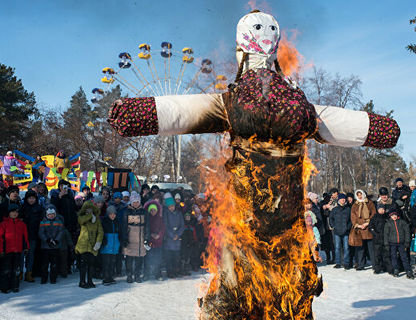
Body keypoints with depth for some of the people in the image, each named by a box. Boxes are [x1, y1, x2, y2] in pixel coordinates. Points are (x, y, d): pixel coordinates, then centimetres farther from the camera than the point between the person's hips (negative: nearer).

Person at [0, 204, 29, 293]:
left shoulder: (21, 224, 8)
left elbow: (25, 236, 13)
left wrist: (26, 247, 10)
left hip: (18, 250, 3)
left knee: (16, 269, 8)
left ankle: (15, 286, 17)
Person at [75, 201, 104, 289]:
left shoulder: (97, 218, 8)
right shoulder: (82, 217, 3)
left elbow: (100, 231, 1)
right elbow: (81, 220, -24)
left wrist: (98, 242, -12)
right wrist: (90, 215, -12)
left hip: (93, 245, 3)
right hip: (83, 244, -2)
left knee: (91, 263, 7)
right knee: (83, 263, -4)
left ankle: (90, 281, 19)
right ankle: (82, 282, 5)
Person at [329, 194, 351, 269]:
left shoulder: (348, 209, 4)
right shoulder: (335, 209, 7)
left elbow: (351, 219, 8)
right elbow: (331, 218, 16)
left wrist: (348, 226, -3)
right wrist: (334, 225, 4)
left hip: (346, 232, -1)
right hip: (337, 232, 1)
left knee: (346, 248, -1)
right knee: (337, 247, 4)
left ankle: (346, 263, 6)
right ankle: (338, 263, 10)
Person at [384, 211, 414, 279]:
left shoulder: (402, 222, 5)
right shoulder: (388, 223, 5)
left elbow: (407, 231, 5)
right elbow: (386, 234, 5)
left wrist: (407, 241, -1)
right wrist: (386, 243, -1)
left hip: (401, 243, 0)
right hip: (392, 243, 0)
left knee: (404, 257, -3)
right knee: (393, 257, 0)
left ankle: (409, 272, -3)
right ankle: (395, 271, 8)